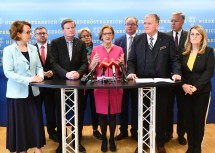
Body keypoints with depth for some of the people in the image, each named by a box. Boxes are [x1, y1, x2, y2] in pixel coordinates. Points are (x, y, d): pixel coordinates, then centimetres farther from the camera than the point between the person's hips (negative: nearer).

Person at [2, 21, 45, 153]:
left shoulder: (33, 48, 7)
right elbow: (8, 72, -15)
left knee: (37, 120, 7)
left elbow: (39, 66, 9)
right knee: (20, 123, 5)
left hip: (33, 91, 4)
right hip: (17, 92, -4)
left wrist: (40, 76, -14)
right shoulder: (9, 50, -8)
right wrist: (28, 80, -23)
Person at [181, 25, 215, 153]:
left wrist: (196, 86, -19)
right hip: (186, 91, 3)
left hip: (202, 91, -2)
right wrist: (184, 84, -14)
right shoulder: (184, 52, 7)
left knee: (199, 119, 3)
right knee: (189, 119, 6)